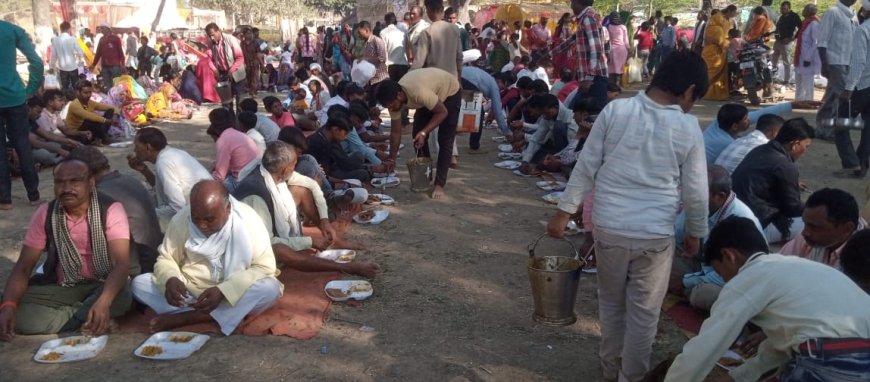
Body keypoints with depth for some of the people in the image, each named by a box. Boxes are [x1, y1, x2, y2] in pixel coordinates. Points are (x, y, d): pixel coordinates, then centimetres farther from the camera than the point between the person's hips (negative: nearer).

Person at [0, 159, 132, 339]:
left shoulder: (111, 210, -16)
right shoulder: (45, 214, -6)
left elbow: (121, 262, -26)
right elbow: (23, 267, -6)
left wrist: (103, 303, -44)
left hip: (103, 286, -3)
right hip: (61, 287, 4)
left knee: (121, 297, -37)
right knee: (16, 310, -24)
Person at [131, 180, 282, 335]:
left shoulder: (248, 220, -18)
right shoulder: (181, 219, -10)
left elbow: (264, 267, -19)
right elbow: (166, 259, 0)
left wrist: (223, 291, -30)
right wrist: (170, 280, -24)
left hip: (234, 294, -2)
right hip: (188, 292, 3)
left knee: (271, 288, -32)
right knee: (139, 283, -17)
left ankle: (187, 317, -24)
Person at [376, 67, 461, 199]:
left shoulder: (419, 93, -43)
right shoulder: (394, 98, -21)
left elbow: (442, 112, -29)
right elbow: (395, 132, -10)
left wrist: (424, 133, -37)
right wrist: (391, 159, -10)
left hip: (450, 92, -6)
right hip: (432, 93, 7)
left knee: (445, 141, -12)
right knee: (417, 135, 1)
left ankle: (439, 184, -7)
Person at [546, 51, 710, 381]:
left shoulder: (615, 110, -5)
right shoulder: (688, 128, -7)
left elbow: (586, 166, -3)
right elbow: (695, 191, 0)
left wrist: (565, 211, 5)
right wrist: (696, 232, 16)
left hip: (608, 225, 2)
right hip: (654, 233, -2)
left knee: (611, 300, 21)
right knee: (644, 309, 15)